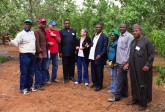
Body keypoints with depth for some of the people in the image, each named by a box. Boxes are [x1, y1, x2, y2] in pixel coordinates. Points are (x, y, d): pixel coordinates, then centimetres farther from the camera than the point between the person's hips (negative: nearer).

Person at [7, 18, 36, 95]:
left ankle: (29, 86, 27)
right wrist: (10, 40, -38)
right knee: (24, 73, -2)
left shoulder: (33, 33, 12)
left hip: (32, 55, 6)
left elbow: (36, 42, 20)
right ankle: (23, 88, 9)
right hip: (24, 55, -6)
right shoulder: (21, 34, -7)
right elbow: (15, 43, -20)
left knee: (31, 73, 14)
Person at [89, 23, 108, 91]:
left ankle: (99, 85, 15)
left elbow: (105, 48, -13)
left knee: (99, 72, 3)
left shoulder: (104, 37, -8)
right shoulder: (94, 36, 14)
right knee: (93, 71, 16)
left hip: (99, 57, -7)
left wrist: (100, 55, -24)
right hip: (92, 57, 7)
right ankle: (94, 83, 32)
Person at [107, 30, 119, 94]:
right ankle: (112, 88, 27)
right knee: (112, 75, 16)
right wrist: (109, 61, 11)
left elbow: (116, 54, -20)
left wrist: (113, 62, -18)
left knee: (114, 76, 0)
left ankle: (114, 89, 10)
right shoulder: (112, 43, 12)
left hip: (114, 62, -9)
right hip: (111, 61, 9)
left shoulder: (117, 43, -15)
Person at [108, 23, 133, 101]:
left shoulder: (129, 36, -12)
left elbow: (129, 49, -16)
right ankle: (124, 93, 25)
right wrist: (117, 59, 12)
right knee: (124, 77, 15)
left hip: (123, 61, -8)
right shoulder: (120, 36, 14)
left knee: (120, 78, -5)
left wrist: (125, 60, -19)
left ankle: (117, 96, 1)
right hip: (119, 60, 8)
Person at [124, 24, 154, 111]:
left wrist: (147, 65, -16)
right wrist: (128, 63, 7)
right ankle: (135, 99, 30)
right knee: (134, 83, 14)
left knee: (143, 84, 4)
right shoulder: (133, 42, 9)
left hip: (143, 67, -6)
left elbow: (151, 54, -9)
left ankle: (143, 103, 16)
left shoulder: (146, 41, -9)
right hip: (134, 67, 6)